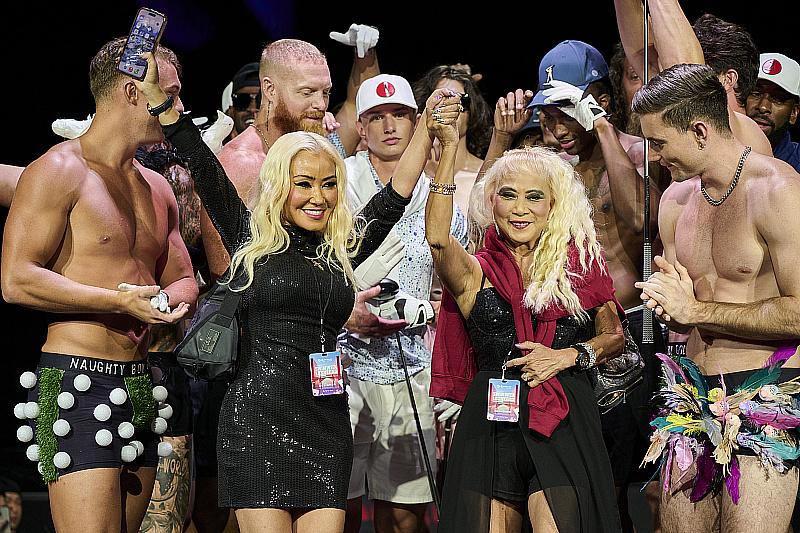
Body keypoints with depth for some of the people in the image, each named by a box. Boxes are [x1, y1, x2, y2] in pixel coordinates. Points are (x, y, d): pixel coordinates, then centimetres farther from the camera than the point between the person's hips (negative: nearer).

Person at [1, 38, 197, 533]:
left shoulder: (157, 188, 19)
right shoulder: (59, 171, -6)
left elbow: (184, 281, 26)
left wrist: (175, 300, 0)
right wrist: (120, 300, -18)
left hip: (139, 387, 8)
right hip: (77, 382, -8)